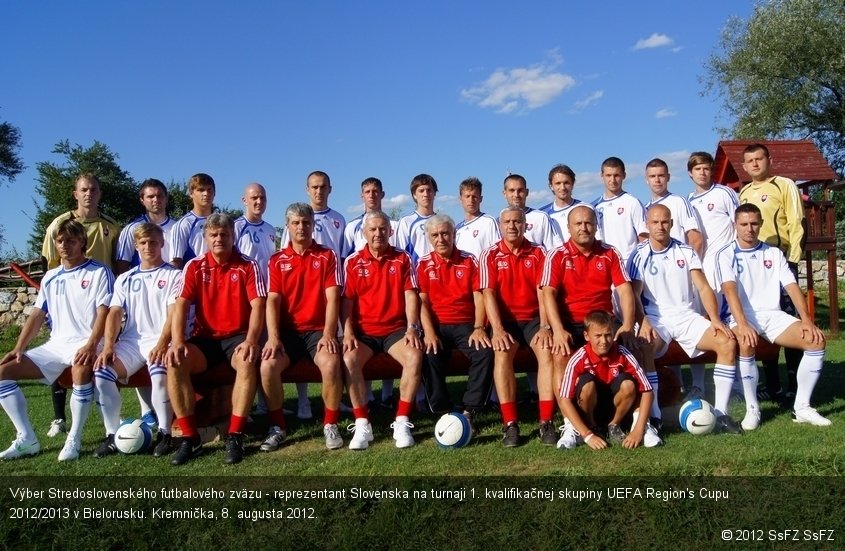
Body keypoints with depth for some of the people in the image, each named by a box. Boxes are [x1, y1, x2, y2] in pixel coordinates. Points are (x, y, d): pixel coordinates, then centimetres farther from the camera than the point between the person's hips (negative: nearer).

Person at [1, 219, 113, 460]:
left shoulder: (99, 272, -1)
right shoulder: (50, 277, 16)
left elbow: (104, 312, -11)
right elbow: (37, 315, 15)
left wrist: (91, 345, -24)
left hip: (85, 344, -7)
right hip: (55, 345, 7)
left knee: (80, 368, -39)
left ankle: (74, 439, -26)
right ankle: (27, 439, -5)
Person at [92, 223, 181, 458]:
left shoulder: (173, 275, 5)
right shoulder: (125, 279, 19)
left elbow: (174, 314, -7)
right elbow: (115, 314, 8)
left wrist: (162, 343, -23)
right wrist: (108, 347, -8)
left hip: (159, 340, -4)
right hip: (130, 341, 4)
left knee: (159, 374, -35)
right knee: (101, 373, -22)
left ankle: (164, 433, -17)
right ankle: (113, 434, -7)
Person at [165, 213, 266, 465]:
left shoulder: (248, 266, -1)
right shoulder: (194, 267, 4)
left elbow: (258, 305, -11)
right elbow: (181, 305, -5)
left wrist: (250, 341, -26)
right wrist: (177, 341, -21)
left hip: (237, 336, -2)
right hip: (205, 338, 2)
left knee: (247, 361, -35)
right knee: (175, 362, -26)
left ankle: (235, 437, -27)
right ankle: (190, 437, -17)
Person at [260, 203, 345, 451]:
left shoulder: (327, 256, 4)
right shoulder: (277, 260, 9)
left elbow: (332, 299, -5)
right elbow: (272, 301, -1)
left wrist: (328, 334, -17)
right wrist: (273, 337, -15)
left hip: (318, 330, -2)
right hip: (288, 330, 2)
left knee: (331, 364, -32)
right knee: (267, 366, -26)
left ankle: (330, 425, -10)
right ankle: (277, 426, -5)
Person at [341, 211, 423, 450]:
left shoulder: (403, 259, 7)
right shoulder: (353, 262, 6)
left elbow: (410, 295, 0)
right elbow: (347, 300, 2)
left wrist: (412, 327, -13)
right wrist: (348, 331, -12)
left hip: (396, 329, 0)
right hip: (363, 331, 0)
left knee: (414, 357, -28)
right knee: (349, 360, -29)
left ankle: (402, 423, -18)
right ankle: (362, 424, -19)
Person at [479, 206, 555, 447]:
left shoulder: (539, 253, 5)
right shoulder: (490, 255, 2)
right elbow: (488, 294, -8)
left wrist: (545, 327, -17)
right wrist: (497, 330, -21)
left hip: (534, 318, 1)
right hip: (505, 319, -1)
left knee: (547, 352, -27)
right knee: (502, 355, -30)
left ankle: (546, 423, -23)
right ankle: (510, 424, -26)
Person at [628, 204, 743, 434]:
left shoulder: (686, 251, 8)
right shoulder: (639, 255, 1)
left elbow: (703, 288, 3)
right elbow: (634, 295, -6)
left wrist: (715, 319, -13)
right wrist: (643, 322, -24)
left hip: (687, 316, 3)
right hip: (656, 318, -3)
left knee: (728, 342, -19)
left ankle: (721, 413, -13)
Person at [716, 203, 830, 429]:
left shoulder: (774, 253, 14)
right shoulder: (726, 255, 1)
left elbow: (792, 287, 4)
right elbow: (730, 290, -15)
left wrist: (807, 320, -11)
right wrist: (742, 324, -30)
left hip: (773, 315, 4)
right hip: (741, 317, -4)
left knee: (816, 340, -18)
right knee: (746, 344, -36)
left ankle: (802, 407, -5)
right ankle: (752, 409, -17)